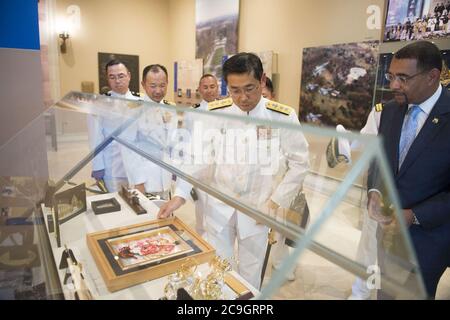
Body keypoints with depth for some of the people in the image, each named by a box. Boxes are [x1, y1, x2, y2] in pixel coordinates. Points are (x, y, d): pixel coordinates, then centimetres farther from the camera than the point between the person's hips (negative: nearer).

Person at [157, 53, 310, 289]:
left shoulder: (283, 117, -12)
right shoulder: (214, 113, -8)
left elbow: (299, 163, -5)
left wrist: (275, 202, -7)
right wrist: (179, 196, -11)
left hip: (258, 209, -1)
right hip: (219, 207, 1)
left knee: (250, 273, 18)